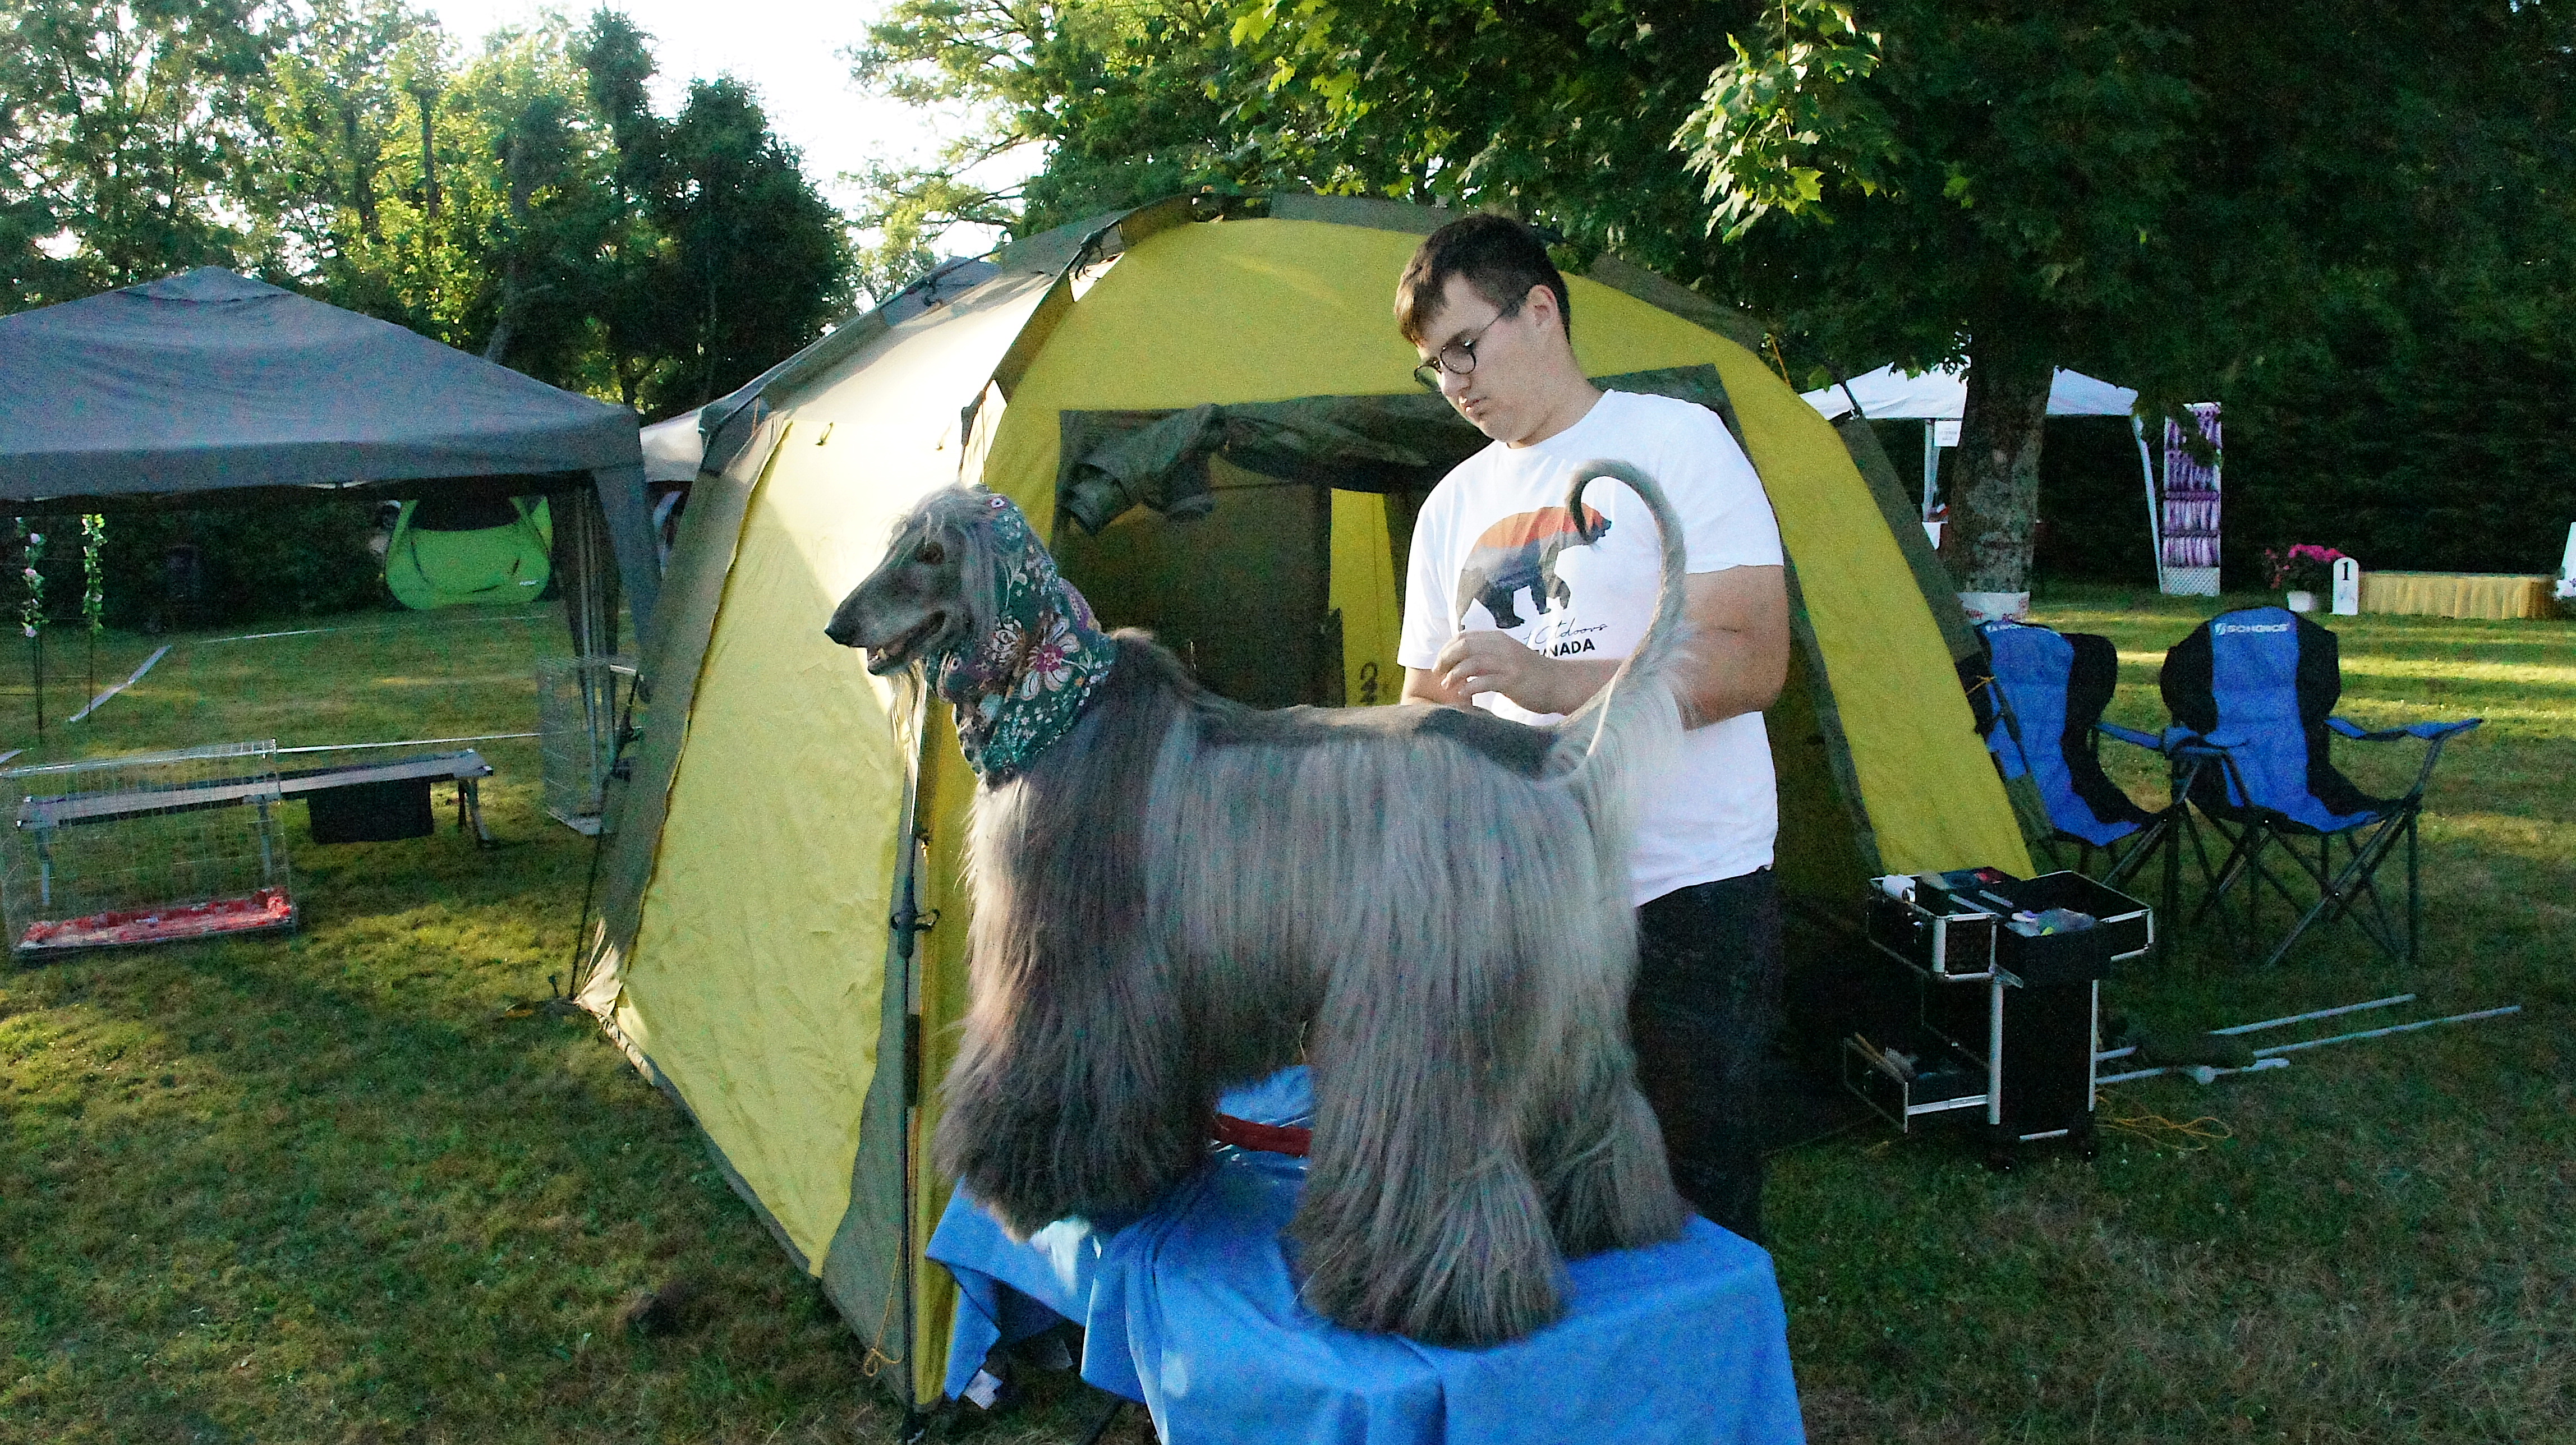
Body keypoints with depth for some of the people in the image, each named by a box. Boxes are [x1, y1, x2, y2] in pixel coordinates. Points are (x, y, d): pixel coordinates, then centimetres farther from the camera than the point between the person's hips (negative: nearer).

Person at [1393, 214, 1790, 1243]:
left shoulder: (1675, 442, -3)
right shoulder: (1453, 507, 14)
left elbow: (1752, 662, -12)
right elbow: (1429, 708, 16)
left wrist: (1552, 680, -23)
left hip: (1689, 893, -4)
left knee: (1697, 1199, 2)